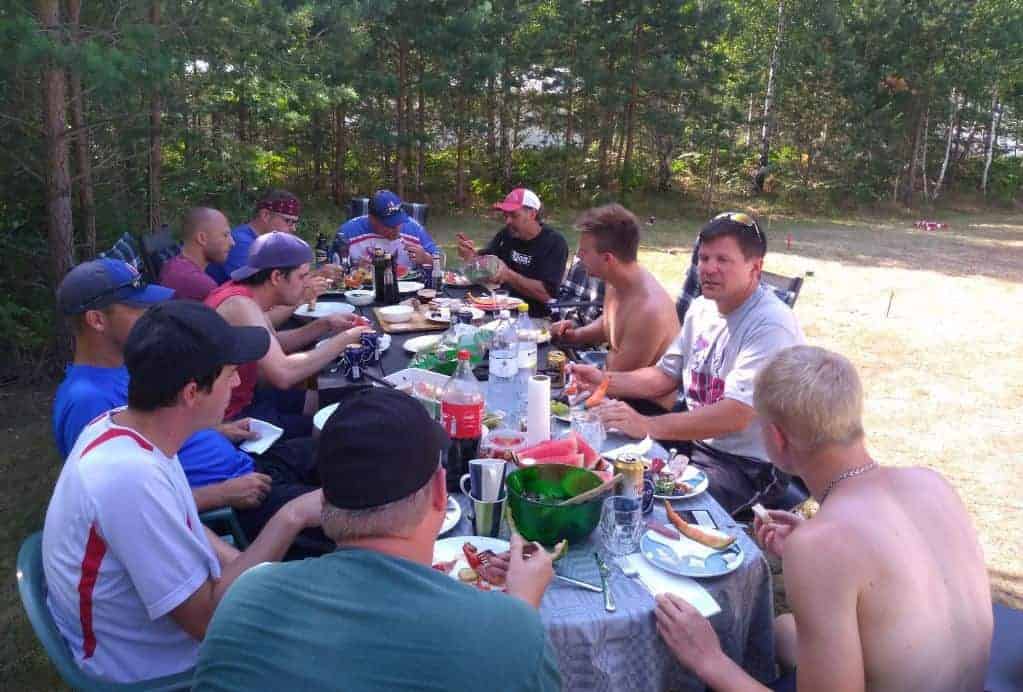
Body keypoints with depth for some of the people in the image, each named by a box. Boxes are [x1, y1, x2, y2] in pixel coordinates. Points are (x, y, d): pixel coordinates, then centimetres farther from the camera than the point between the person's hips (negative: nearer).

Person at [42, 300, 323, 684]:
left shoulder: (125, 424, -9)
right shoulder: (133, 477, -36)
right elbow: (208, 619, -30)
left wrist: (248, 567, -4)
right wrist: (290, 519, -27)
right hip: (149, 666, -7)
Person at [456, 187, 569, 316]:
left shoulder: (555, 243, -11)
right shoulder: (506, 234, 7)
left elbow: (547, 294, -20)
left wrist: (508, 275, -27)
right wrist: (471, 256, -14)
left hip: (534, 318, -6)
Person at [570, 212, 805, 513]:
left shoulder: (771, 326, -21)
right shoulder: (702, 308, 7)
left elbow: (735, 416, -30)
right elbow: (665, 376, 14)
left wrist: (647, 426, -36)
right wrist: (605, 381, -2)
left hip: (749, 466, -8)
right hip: (697, 441, 8)